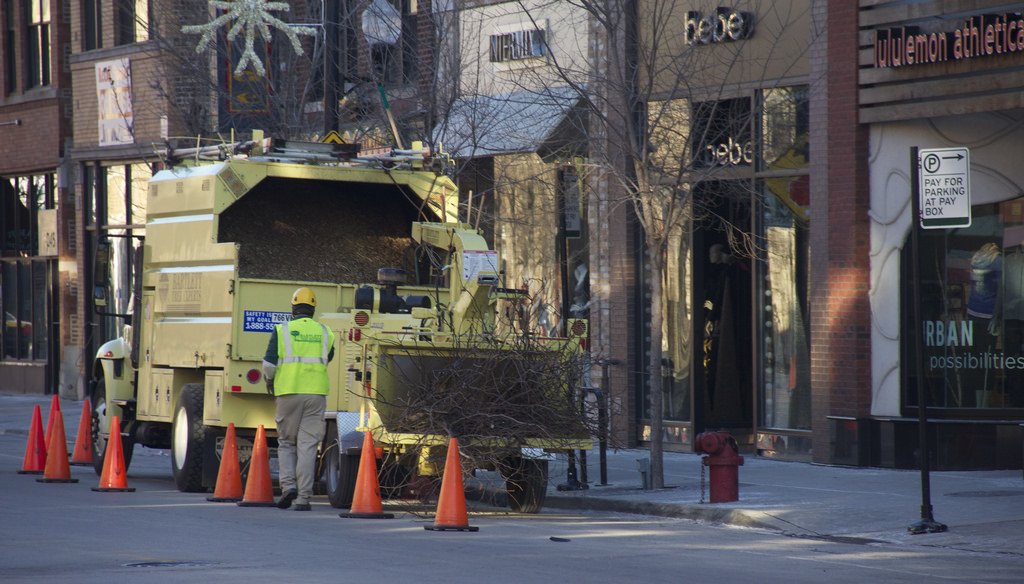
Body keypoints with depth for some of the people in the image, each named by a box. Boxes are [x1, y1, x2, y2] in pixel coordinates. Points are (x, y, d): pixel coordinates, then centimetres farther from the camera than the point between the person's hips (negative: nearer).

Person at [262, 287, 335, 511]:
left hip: (288, 393, -1)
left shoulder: (282, 330, -1)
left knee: (286, 443, 13)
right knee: (308, 446, 2)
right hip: (316, 393, 1)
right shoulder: (324, 333, 7)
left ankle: (288, 485, -5)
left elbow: (269, 364, -3)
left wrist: (270, 382, 16)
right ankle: (303, 497, -3)